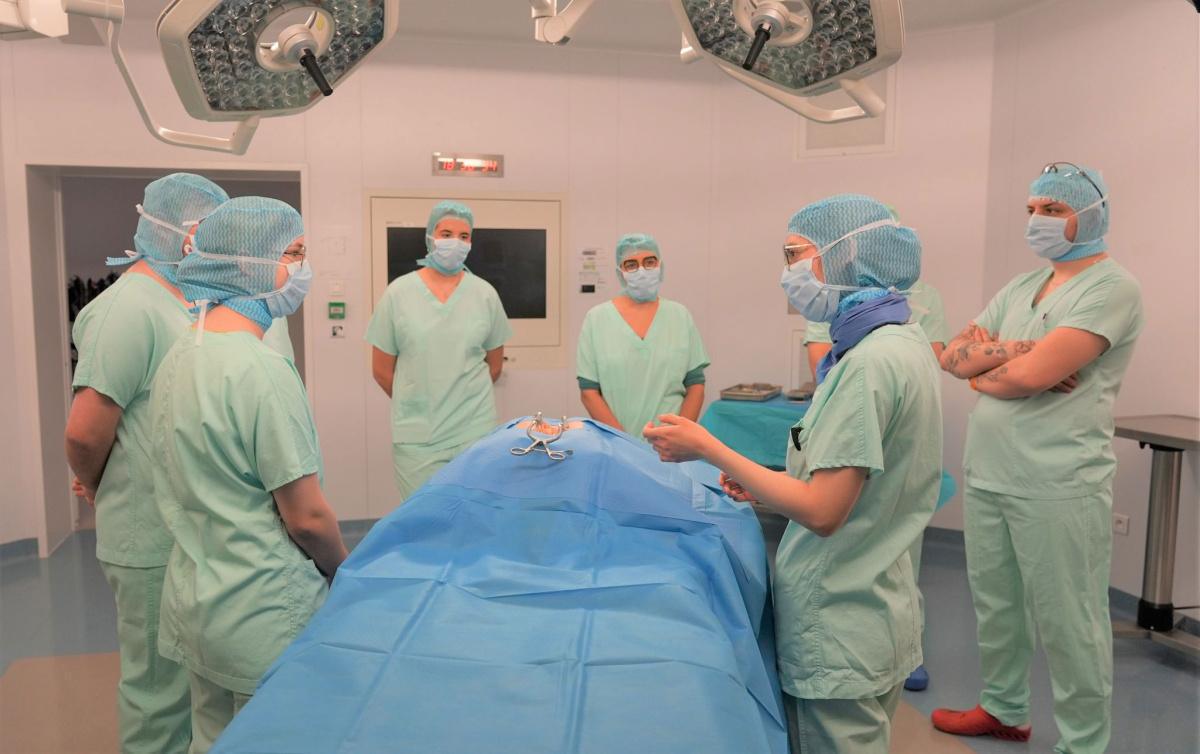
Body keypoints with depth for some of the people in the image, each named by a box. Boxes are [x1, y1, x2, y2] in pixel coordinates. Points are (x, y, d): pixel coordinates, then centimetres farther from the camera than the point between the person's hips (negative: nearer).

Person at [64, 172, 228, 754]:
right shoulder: (131, 307, -19)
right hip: (155, 544, -8)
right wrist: (97, 491, -3)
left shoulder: (182, 302, 10)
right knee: (159, 689, 9)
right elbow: (84, 431, -21)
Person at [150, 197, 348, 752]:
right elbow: (308, 517, -19)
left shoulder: (178, 357, 4)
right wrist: (346, 573, -2)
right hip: (265, 619, -8)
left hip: (192, 603, 8)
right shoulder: (261, 371, -23)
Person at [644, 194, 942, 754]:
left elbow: (822, 512, -25)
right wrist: (768, 486, 8)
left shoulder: (870, 362, -22)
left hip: (840, 635, -9)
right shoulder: (905, 342, 8)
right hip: (874, 616, 9)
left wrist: (708, 448, -18)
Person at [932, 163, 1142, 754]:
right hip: (986, 475, 8)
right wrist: (1020, 350, -11)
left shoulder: (1111, 288, -11)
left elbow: (1032, 375, -21)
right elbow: (953, 355, 6)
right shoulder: (1019, 288, 14)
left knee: (1066, 623, 4)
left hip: (1057, 487, -7)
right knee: (994, 605, 19)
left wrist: (984, 369, -1)